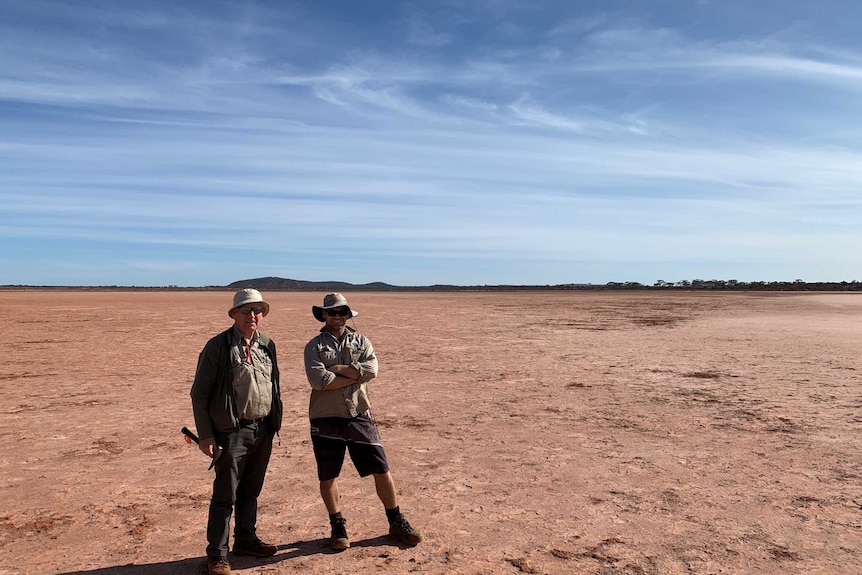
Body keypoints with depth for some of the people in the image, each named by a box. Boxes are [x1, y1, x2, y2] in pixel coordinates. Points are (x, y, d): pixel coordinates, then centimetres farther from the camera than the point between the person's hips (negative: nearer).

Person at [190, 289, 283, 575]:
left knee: (251, 490, 18)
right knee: (225, 495, 2)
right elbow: (199, 393, -8)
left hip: (263, 429, 6)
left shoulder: (267, 345, 8)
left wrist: (275, 422, 11)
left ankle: (246, 539, 35)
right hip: (232, 431, -5)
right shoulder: (218, 346, -9)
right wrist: (205, 435, -11)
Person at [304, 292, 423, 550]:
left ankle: (396, 522, 21)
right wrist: (356, 374, -11)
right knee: (327, 476, 9)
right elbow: (318, 380, -16)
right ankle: (338, 526, 30)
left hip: (359, 416, 1)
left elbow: (371, 369, -11)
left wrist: (337, 369, -13)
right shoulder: (314, 346, 2)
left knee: (381, 470, 4)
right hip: (325, 418, -1)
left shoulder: (361, 341, 8)